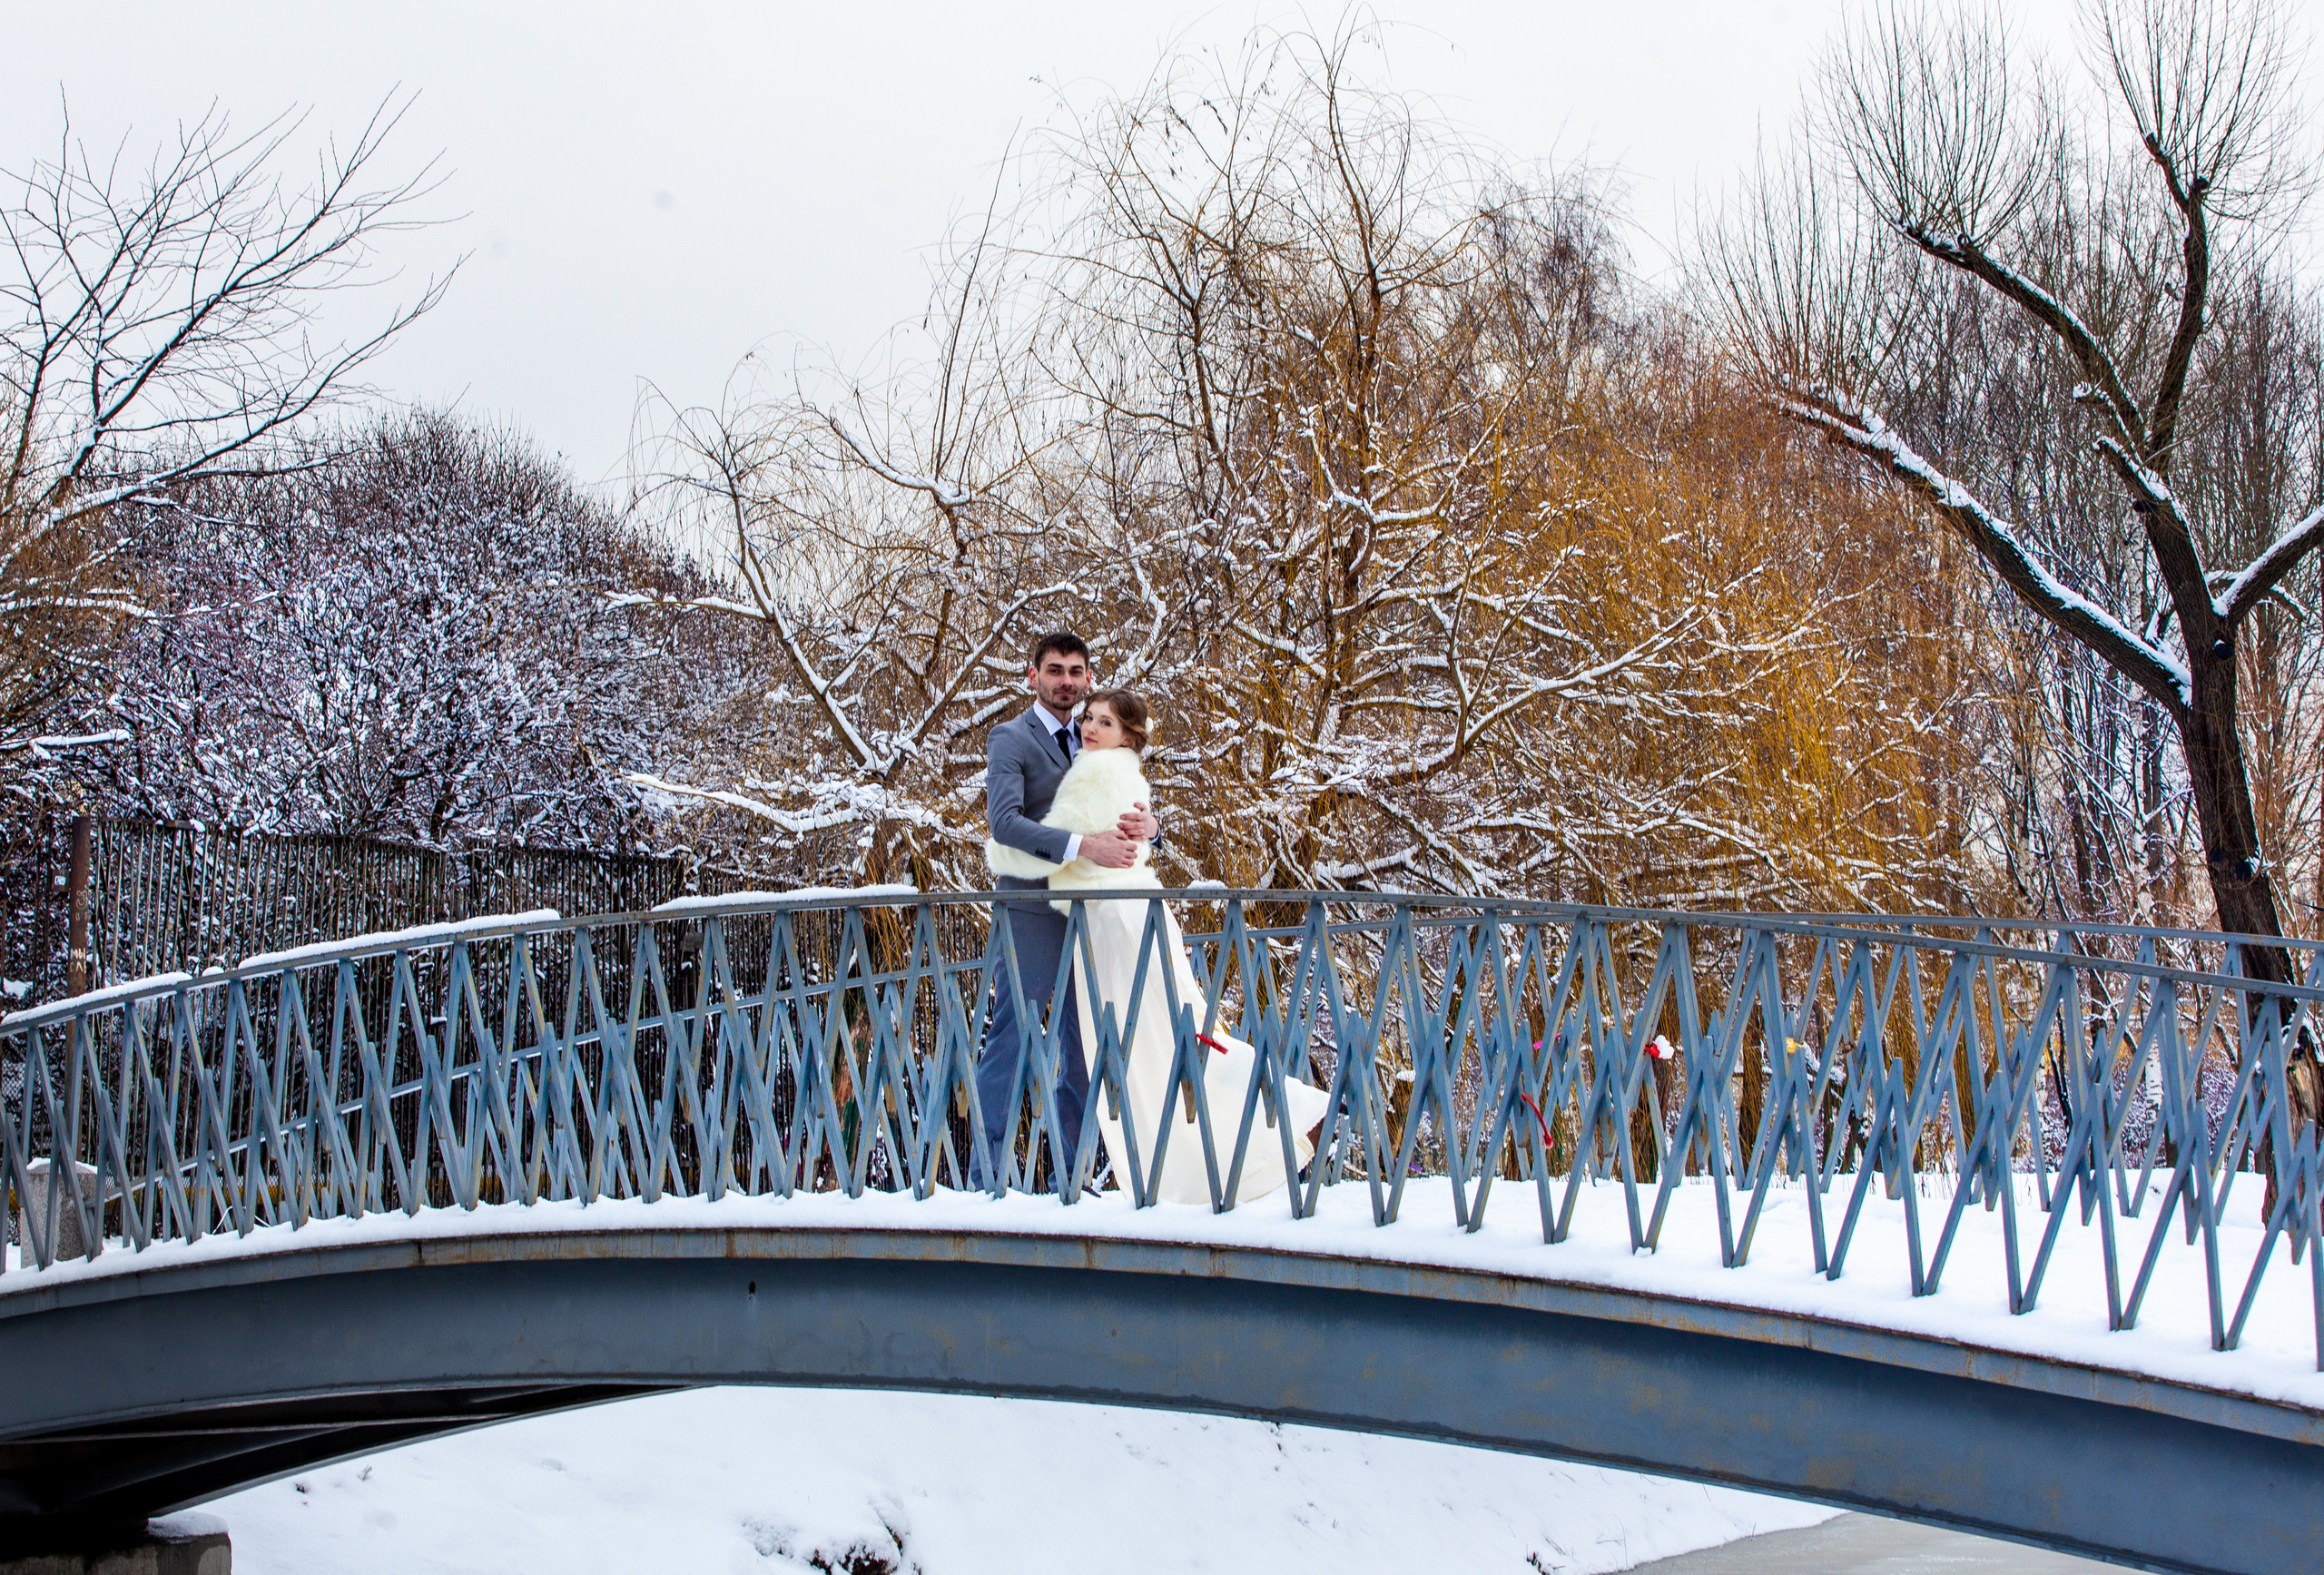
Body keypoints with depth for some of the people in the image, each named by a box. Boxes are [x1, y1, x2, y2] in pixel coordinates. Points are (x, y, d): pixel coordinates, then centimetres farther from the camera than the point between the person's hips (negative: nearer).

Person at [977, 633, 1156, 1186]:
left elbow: (1125, 808, 14)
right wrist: (1081, 846, -29)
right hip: (1032, 910, -7)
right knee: (1011, 1039, -6)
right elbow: (1003, 821, -19)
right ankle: (985, 1177, -2)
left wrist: (1145, 824, -12)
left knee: (1084, 1046, 9)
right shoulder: (1010, 739, -4)